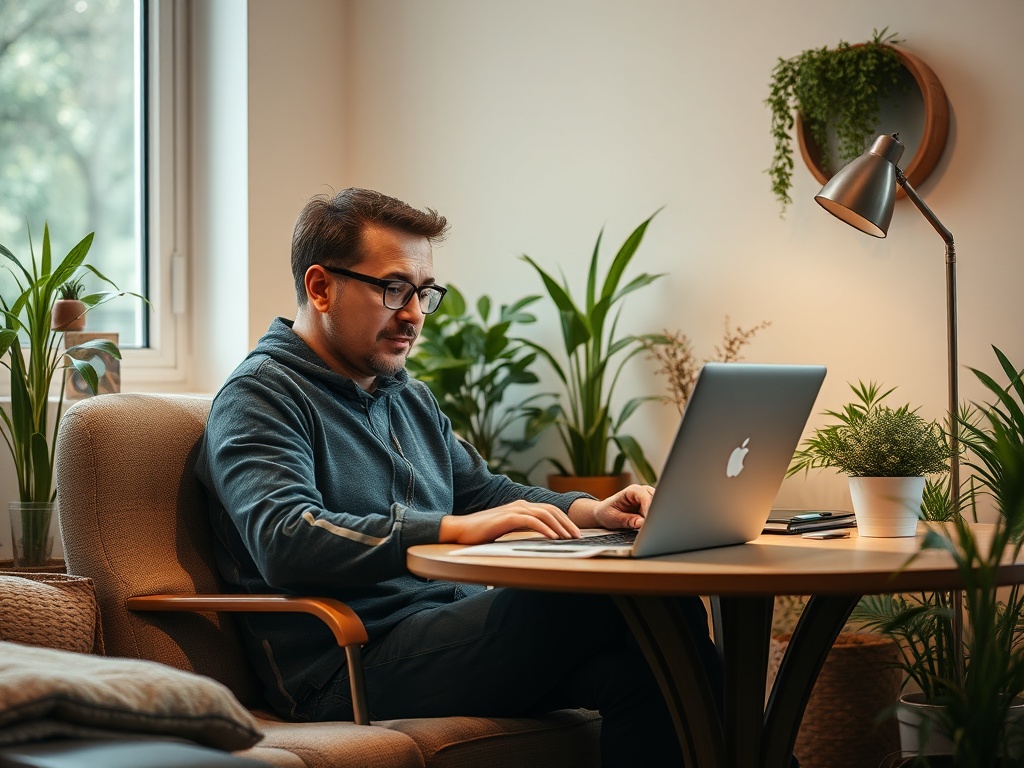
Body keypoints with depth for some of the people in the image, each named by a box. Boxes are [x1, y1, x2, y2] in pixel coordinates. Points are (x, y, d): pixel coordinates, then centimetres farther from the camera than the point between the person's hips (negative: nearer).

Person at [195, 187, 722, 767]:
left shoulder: (411, 398, 25)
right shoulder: (260, 398, -4)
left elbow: (483, 490, 33)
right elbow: (286, 544, -20)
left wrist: (592, 511, 11)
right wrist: (455, 528, -25)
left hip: (450, 638, 9)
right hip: (354, 669, -8)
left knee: (635, 665, -25)